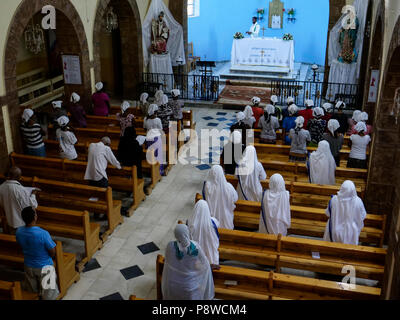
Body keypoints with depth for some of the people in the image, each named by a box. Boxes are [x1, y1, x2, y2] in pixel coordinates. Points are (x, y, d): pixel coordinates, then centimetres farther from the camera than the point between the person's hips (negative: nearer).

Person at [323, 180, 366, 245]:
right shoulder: (358, 201, -24)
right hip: (350, 232, 0)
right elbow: (363, 215, -7)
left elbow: (328, 213, -6)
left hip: (336, 230, 0)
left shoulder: (334, 200, -23)